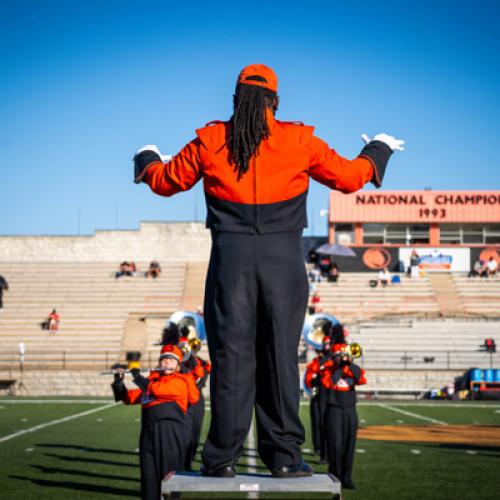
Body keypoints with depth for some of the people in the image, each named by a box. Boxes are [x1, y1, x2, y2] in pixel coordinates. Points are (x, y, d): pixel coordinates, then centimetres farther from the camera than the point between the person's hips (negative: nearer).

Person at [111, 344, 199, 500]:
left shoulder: (181, 381, 3)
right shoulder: (153, 380, 22)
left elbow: (158, 389, -13)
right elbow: (129, 398, 23)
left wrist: (139, 378, 0)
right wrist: (118, 382, 8)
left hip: (171, 430, -5)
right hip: (149, 430, 5)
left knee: (169, 475, -4)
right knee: (149, 474, 5)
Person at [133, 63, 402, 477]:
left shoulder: (210, 141, 4)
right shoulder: (299, 141, 3)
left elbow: (165, 181, 15)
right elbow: (349, 177, 10)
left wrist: (147, 160, 38)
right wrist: (379, 150, 30)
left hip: (230, 256, 1)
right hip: (283, 257, 0)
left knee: (231, 353, 3)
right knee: (280, 353, 4)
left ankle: (223, 456, 4)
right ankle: (284, 455, 6)